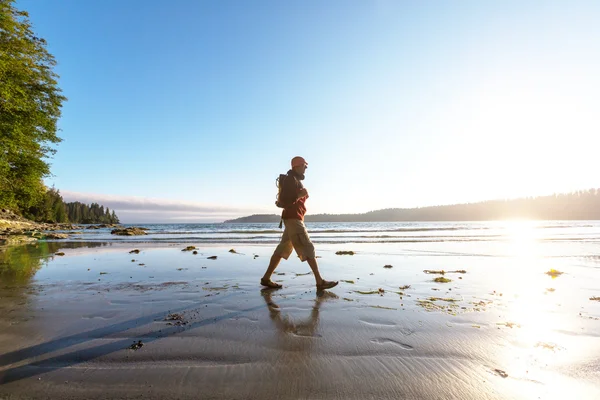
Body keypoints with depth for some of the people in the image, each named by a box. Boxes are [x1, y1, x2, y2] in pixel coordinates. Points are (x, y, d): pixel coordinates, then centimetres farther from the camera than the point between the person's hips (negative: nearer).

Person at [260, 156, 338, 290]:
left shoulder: (296, 180, 23)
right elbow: (283, 199, -18)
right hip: (293, 218, -10)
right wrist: (299, 195, -25)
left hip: (295, 219, 10)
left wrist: (303, 195, 16)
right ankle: (320, 282, -8)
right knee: (308, 248, -10)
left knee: (283, 249, 9)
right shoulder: (291, 179, -9)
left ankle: (266, 278, 12)